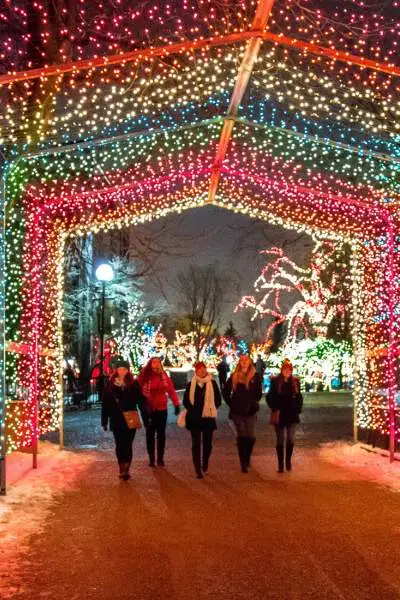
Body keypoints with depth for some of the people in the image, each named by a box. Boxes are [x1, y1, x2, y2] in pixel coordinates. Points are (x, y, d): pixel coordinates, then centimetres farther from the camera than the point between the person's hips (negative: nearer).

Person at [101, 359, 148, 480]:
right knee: (119, 445, 7)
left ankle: (126, 469, -5)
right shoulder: (110, 384, 2)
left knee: (127, 445, -4)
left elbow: (141, 402, -1)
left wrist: (145, 419, -5)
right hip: (116, 421, 2)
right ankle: (122, 469, 19)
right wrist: (104, 421, 1)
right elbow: (105, 404, 3)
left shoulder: (133, 384, -1)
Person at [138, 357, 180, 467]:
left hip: (162, 409, 2)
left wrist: (176, 404, -6)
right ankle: (151, 459, 16)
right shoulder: (144, 376, -8)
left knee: (161, 434, 8)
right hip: (148, 410, -2)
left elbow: (171, 391, 1)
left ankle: (160, 459, 18)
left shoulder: (164, 377, 0)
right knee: (150, 434, 6)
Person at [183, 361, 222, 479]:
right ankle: (198, 470, -1)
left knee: (207, 443, 8)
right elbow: (186, 401, 4)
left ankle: (205, 465, 32)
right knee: (196, 443, -3)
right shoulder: (191, 385, 2)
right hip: (194, 418, -1)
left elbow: (218, 400, 6)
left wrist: (211, 409, -4)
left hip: (208, 418, 1)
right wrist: (193, 411, -7)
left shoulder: (212, 383, 1)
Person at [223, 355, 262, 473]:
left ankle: (247, 457, 26)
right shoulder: (234, 376, 2)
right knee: (241, 437, 3)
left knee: (251, 437, -1)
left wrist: (253, 403, -12)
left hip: (250, 411, 0)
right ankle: (243, 463, 9)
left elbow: (258, 394, 0)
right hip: (237, 411, 1)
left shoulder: (255, 376, -2)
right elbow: (226, 392, 11)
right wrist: (231, 404, 6)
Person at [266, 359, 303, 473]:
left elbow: (299, 397, 11)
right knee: (280, 441, 6)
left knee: (291, 440, 0)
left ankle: (288, 460, 21)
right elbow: (269, 397, -1)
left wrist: (298, 410, 3)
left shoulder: (295, 381, 3)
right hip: (280, 416, -2)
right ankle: (280, 464, 14)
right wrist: (275, 409, -7)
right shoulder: (275, 381, -4)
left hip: (292, 415, 2)